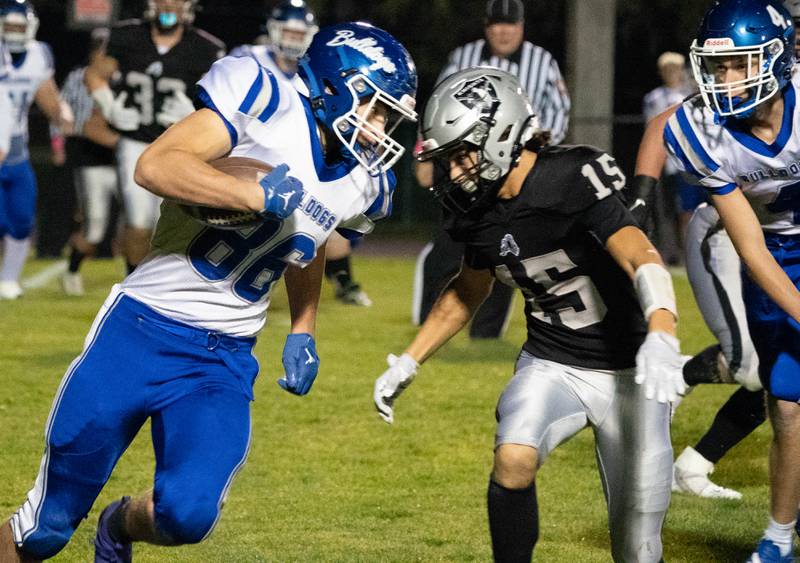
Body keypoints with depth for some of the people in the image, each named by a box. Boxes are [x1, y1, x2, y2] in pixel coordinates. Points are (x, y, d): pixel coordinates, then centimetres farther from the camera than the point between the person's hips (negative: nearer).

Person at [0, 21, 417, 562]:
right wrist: (259, 195, -30)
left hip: (225, 360, 5)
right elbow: (156, 165, -25)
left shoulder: (363, 184, 8)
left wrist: (303, 334, 18)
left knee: (187, 514, -18)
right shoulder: (267, 102, -14)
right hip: (143, 331, -5)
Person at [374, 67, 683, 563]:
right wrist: (409, 362, 15)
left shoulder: (572, 185, -23)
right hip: (551, 366, 5)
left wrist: (661, 336, -55)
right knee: (514, 457, -28)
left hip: (627, 373, -4)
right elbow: (468, 293, 19)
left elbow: (642, 259, -37)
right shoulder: (479, 211, -2)